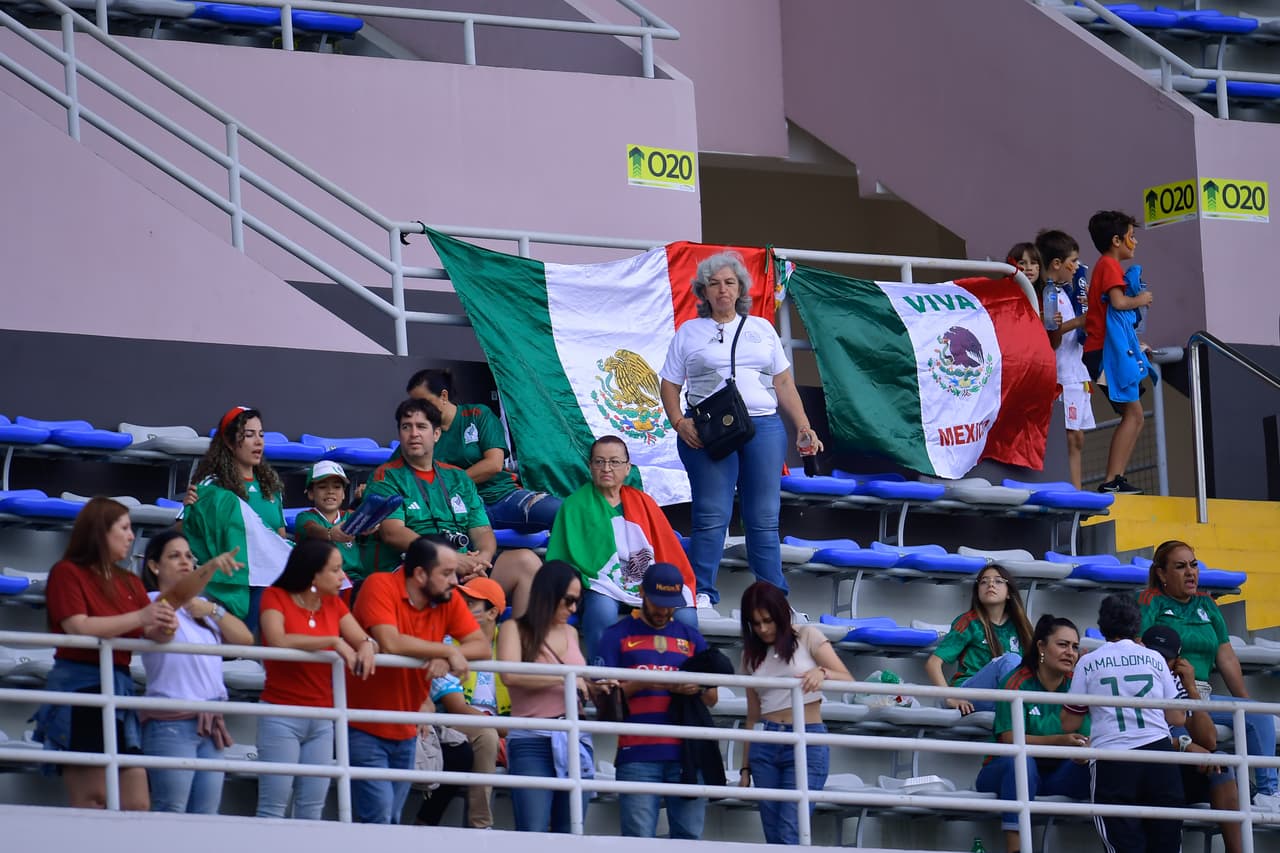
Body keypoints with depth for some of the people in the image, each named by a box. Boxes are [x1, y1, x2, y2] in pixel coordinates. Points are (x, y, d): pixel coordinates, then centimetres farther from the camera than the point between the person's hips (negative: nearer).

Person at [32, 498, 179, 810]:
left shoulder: (130, 583, 20)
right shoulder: (67, 573, 0)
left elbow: (149, 634, 10)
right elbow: (79, 627, -14)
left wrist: (162, 626, -14)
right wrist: (139, 617, -18)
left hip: (119, 689, 7)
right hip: (80, 688, -7)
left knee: (137, 805, 0)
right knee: (93, 801, -13)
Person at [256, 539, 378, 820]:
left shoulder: (333, 603, 10)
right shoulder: (276, 597, -6)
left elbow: (364, 640, 6)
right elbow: (279, 641, -24)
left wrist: (367, 647, -19)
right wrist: (334, 641, -25)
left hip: (322, 718, 6)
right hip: (282, 714, -6)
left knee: (312, 809, 4)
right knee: (273, 806, -8)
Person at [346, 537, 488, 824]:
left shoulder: (449, 600, 1)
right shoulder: (381, 586, -16)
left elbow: (482, 646, -3)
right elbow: (390, 643, -30)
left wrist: (446, 659, -24)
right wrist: (449, 651, -21)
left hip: (405, 733, 6)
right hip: (364, 729, -6)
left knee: (392, 821, 9)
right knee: (378, 819, -15)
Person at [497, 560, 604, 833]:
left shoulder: (570, 633, 17)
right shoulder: (514, 629, 1)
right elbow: (509, 675, -18)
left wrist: (592, 687, 9)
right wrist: (566, 678, -15)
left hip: (575, 741, 6)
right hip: (532, 741, -6)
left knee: (569, 834, 2)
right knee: (533, 834, -14)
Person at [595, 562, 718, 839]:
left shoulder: (691, 638, 19)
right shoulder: (618, 635, 9)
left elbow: (712, 698, 19)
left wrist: (698, 689, -4)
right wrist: (642, 684, -13)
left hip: (686, 752, 3)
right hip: (638, 754, -3)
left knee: (689, 837, -2)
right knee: (639, 839, -10)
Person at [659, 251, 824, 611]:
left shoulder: (761, 328, 18)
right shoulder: (689, 333, 11)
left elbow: (784, 385, 17)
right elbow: (669, 386, 9)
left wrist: (803, 427, 7)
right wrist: (679, 423, -8)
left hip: (764, 427, 2)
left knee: (764, 518, 3)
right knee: (711, 516, -6)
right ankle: (702, 594, -3)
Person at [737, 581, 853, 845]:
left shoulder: (807, 637, 2)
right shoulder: (752, 655, 13)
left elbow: (848, 681, -5)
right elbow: (753, 716, 16)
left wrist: (822, 672, -26)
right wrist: (746, 767, 12)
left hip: (807, 743, -5)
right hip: (766, 745, 5)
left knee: (789, 836, -15)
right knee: (774, 839, 1)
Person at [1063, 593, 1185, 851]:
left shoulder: (1088, 663, 6)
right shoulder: (1154, 659, 10)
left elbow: (1069, 724, 10)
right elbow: (1177, 718, 13)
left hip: (1112, 765, -2)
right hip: (1158, 753, 2)